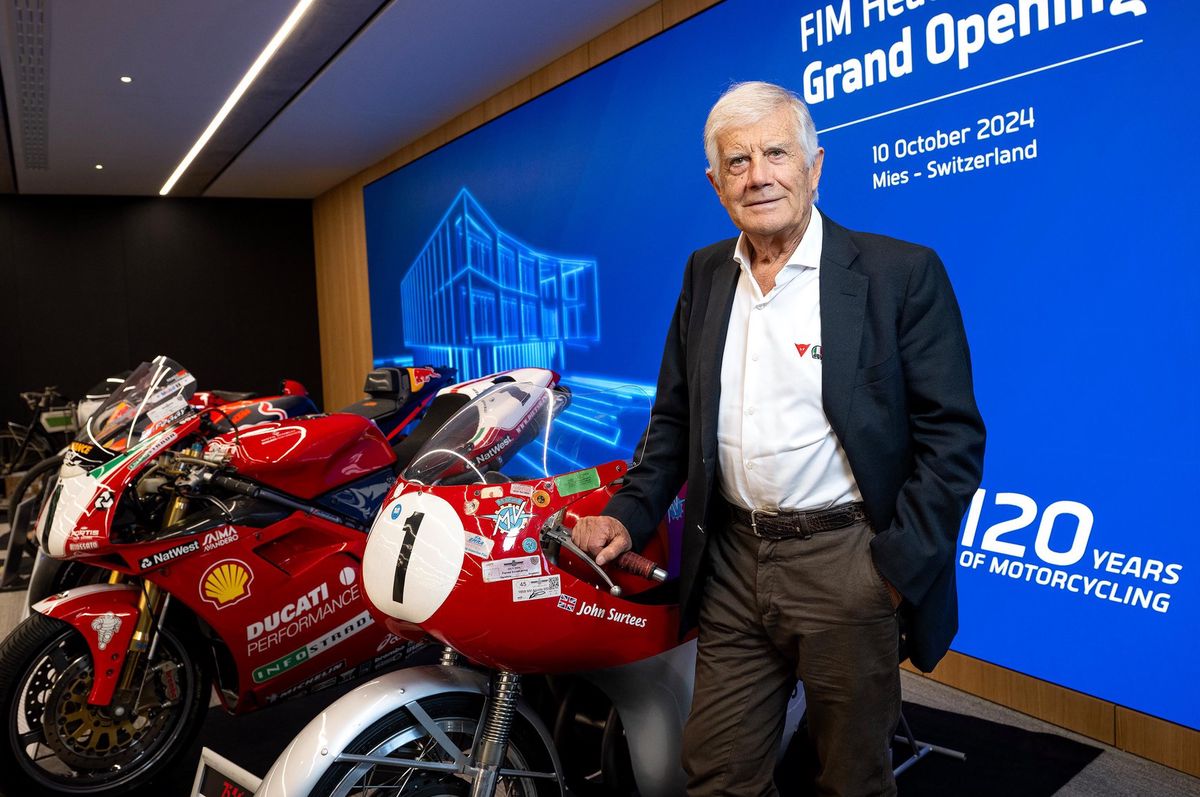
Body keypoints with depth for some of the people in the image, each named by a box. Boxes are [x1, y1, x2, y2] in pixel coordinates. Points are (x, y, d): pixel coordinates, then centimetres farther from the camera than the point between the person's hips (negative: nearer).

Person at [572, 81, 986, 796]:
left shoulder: (901, 273, -8)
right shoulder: (705, 275, 8)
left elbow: (953, 435, -8)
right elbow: (676, 415, 13)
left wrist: (899, 565, -13)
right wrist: (631, 514, 2)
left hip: (847, 567, -4)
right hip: (731, 563, 4)